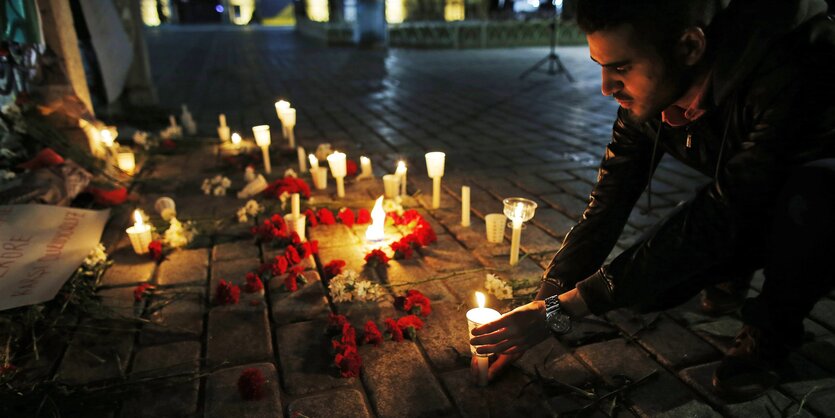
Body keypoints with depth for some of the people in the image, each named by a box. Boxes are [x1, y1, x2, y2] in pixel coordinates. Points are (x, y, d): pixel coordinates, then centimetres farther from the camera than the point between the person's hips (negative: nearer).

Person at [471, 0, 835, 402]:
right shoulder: (645, 94, -18)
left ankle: (772, 329, -8)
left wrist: (562, 309, -37)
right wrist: (541, 307, -18)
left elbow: (719, 217, -38)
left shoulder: (789, 60, -36)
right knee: (645, 286, -17)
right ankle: (732, 270, 15)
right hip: (747, 206, 4)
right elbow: (607, 205, -13)